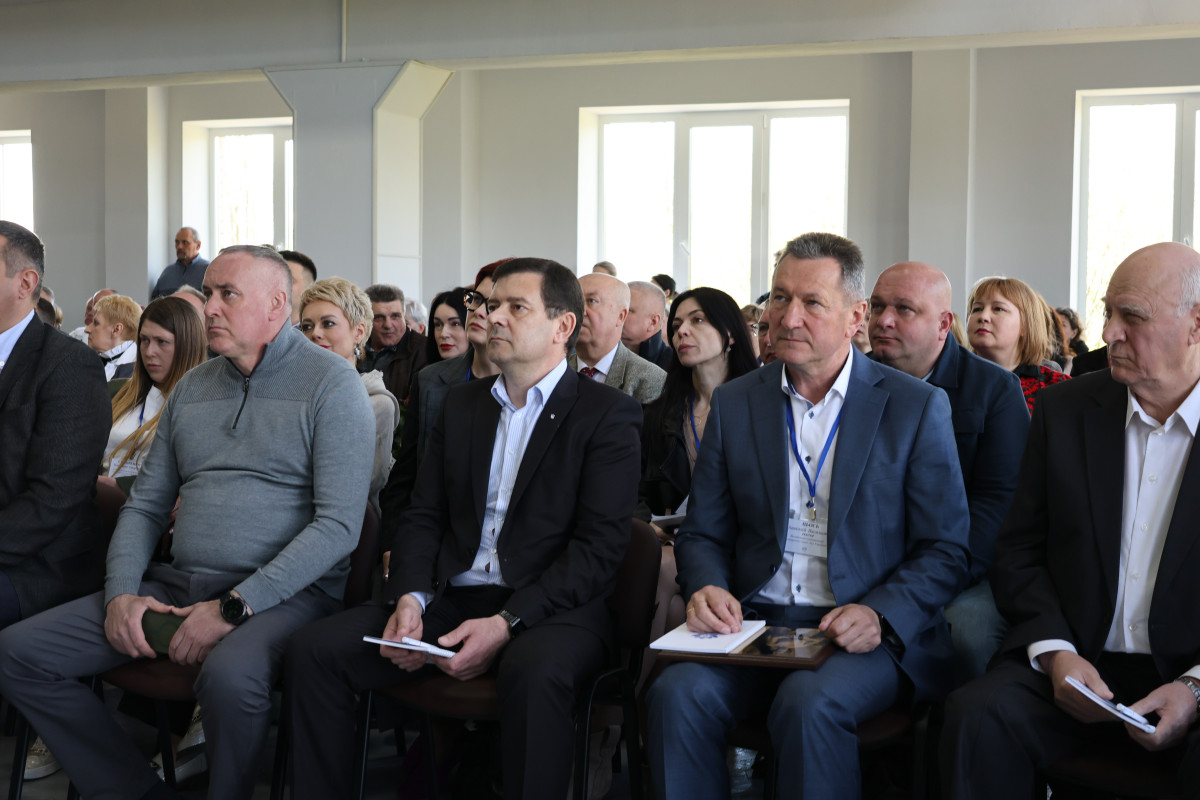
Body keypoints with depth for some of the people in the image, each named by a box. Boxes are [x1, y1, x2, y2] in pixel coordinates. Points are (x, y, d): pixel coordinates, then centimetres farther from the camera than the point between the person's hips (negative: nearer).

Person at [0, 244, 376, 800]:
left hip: (283, 592, -6)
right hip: (177, 583, 7)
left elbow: (339, 524, -13)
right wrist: (121, 592, -1)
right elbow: (145, 505, 19)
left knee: (230, 675, -39)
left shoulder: (331, 383, -4)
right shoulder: (192, 387, 17)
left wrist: (235, 606, -19)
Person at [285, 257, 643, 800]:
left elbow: (601, 545, -10)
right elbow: (424, 516, 15)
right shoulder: (462, 403, 18)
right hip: (451, 598, 5)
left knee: (534, 670, -39)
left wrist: (506, 623, -20)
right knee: (314, 649, -15)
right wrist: (410, 598, -6)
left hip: (551, 608, -5)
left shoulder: (608, 414, 0)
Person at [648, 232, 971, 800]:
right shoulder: (734, 403, 11)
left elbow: (945, 551, 1)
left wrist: (880, 615, -17)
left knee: (808, 704, -34)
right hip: (753, 624, 3)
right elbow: (702, 533, 14)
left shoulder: (917, 406, 2)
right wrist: (706, 588, -9)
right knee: (677, 693, -27)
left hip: (869, 635, -2)